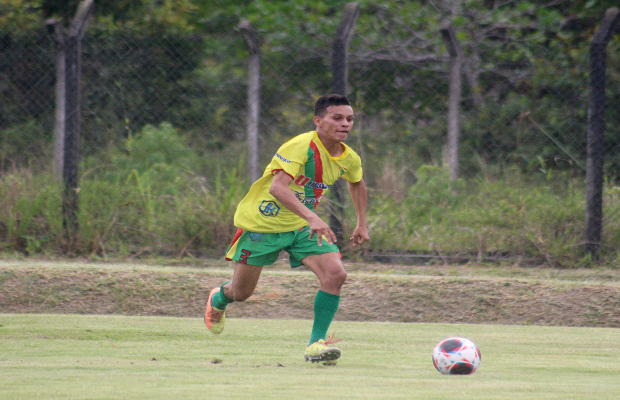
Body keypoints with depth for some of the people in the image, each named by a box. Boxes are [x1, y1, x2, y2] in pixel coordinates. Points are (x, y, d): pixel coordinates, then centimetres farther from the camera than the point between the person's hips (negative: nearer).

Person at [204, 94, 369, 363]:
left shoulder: (349, 159, -4)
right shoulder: (301, 147, -28)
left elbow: (357, 184, 22)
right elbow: (277, 187, -41)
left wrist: (362, 225, 18)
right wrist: (312, 218, -52)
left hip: (303, 227, 5)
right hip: (262, 222, -5)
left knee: (335, 274, -21)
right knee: (241, 293, 10)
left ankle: (316, 342, -13)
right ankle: (218, 300, 48)